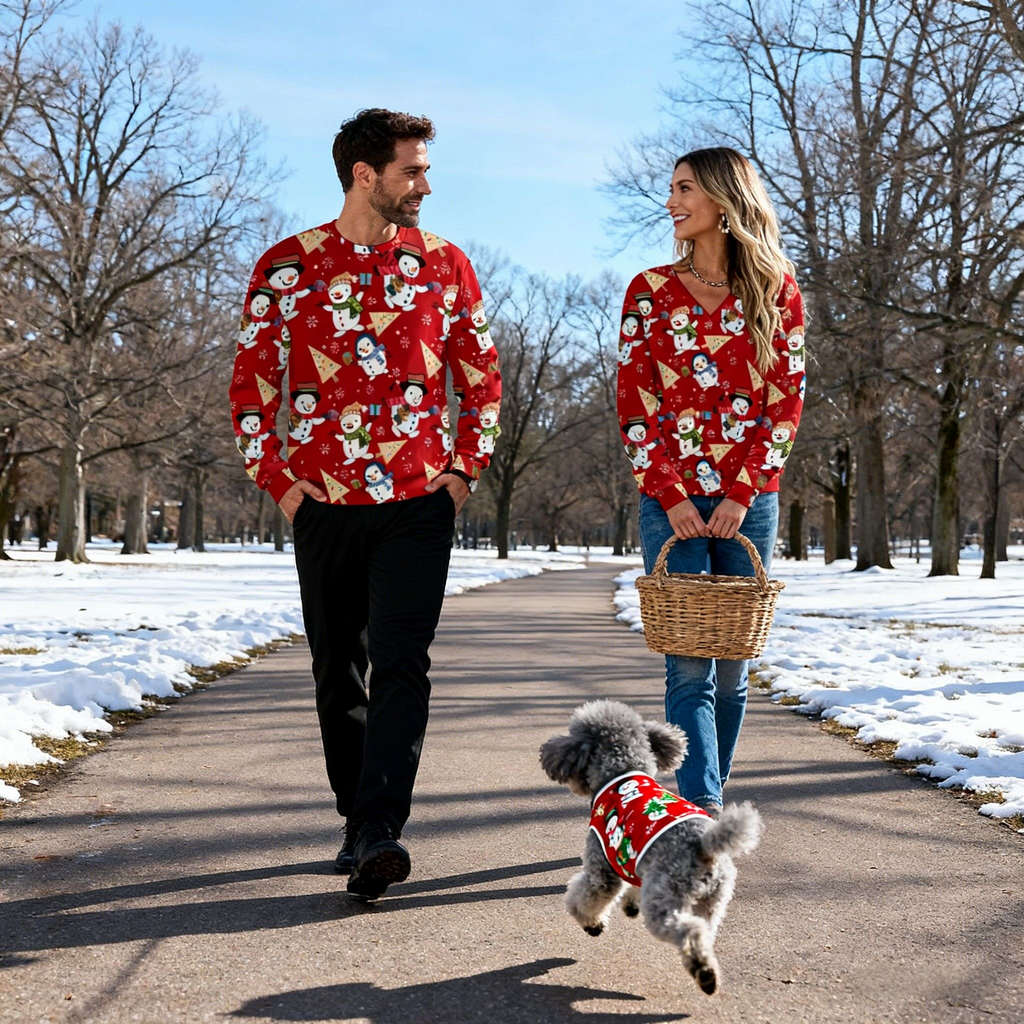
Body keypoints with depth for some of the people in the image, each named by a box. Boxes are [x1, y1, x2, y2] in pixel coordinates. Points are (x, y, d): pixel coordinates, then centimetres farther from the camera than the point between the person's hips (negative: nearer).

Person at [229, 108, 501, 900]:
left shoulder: (445, 264, 6)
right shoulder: (288, 266, 2)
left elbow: (482, 379, 11)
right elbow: (251, 385, 5)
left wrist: (465, 472, 2)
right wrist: (279, 482, -2)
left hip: (420, 503, 0)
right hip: (324, 503, 1)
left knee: (401, 659, -12)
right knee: (338, 670, 9)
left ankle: (379, 833, -12)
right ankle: (357, 819, 24)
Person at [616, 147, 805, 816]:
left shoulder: (776, 288, 6)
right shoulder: (651, 290, 6)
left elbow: (787, 400, 2)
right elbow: (634, 403, 2)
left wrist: (742, 492, -9)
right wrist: (672, 496, -9)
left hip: (749, 500, 1)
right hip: (671, 499, -1)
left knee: (732, 663, 6)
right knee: (689, 661, -10)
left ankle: (706, 799, 20)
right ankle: (703, 809, -11)